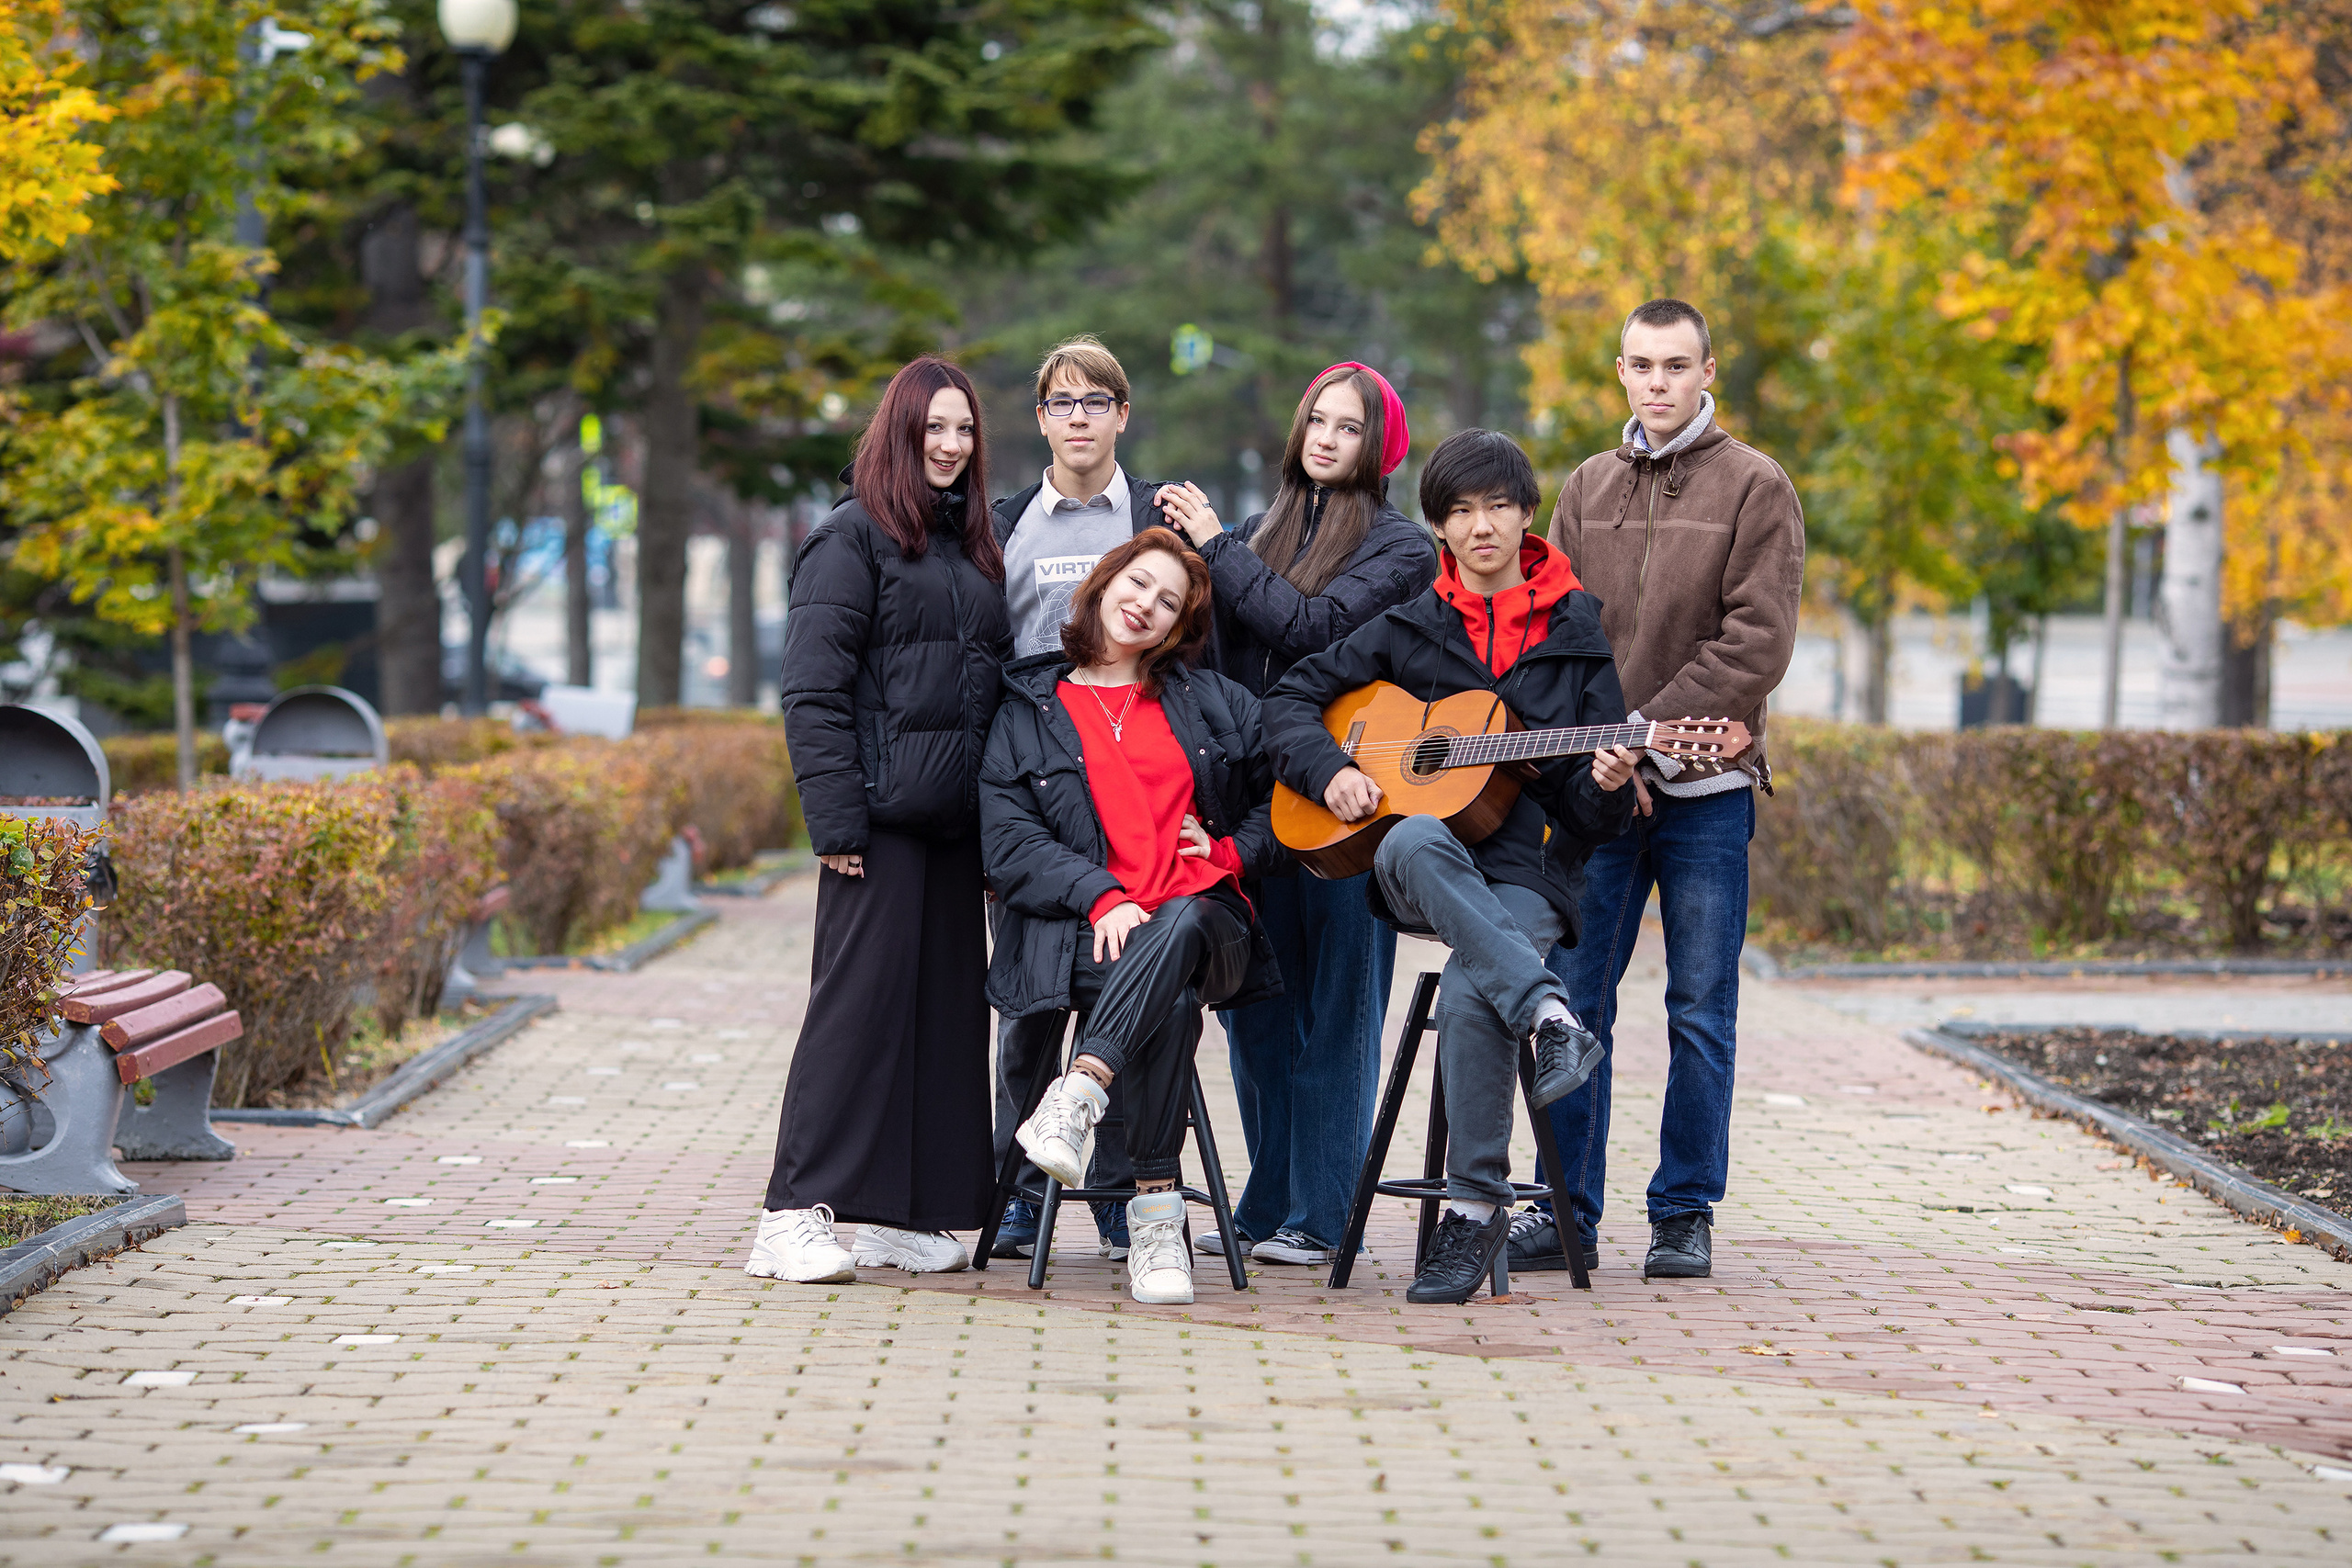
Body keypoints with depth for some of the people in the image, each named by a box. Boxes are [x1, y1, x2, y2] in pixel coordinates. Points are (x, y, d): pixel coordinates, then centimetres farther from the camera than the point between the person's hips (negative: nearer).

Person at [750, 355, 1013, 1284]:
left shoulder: (971, 546, 19)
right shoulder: (853, 537, -3)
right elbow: (814, 690, -10)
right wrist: (836, 818, -17)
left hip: (955, 819, 8)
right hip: (883, 817, -8)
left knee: (945, 1001, 7)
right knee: (860, 996, -10)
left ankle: (898, 1211, 13)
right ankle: (796, 1216, -8)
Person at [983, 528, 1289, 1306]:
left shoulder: (1212, 701, 23)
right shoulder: (1026, 712, 15)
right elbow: (1009, 842, 3)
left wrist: (1233, 852, 6)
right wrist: (1103, 896, -12)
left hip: (1205, 918, 2)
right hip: (1084, 932, -1)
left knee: (1182, 928, -40)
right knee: (1173, 1001, -38)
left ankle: (1079, 1094, -52)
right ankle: (1155, 1215, -40)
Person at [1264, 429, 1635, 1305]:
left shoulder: (1580, 633, 9)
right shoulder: (1411, 629, 13)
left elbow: (1592, 820, 7)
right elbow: (1291, 697, 14)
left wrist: (1607, 787, -16)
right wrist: (1329, 772, -4)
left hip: (1530, 872, -2)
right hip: (1425, 872, 2)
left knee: (1470, 993, -33)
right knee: (1414, 844, -37)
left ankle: (1476, 1208, -23)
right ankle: (1549, 1016, -43)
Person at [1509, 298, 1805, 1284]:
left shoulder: (1754, 488, 1)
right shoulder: (1587, 489, 14)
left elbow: (1757, 644, -8)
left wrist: (1647, 734, -13)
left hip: (1704, 790, -3)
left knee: (1701, 1012, 1)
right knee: (1573, 1002, 2)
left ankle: (1685, 1215, 9)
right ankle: (1569, 1211, 10)